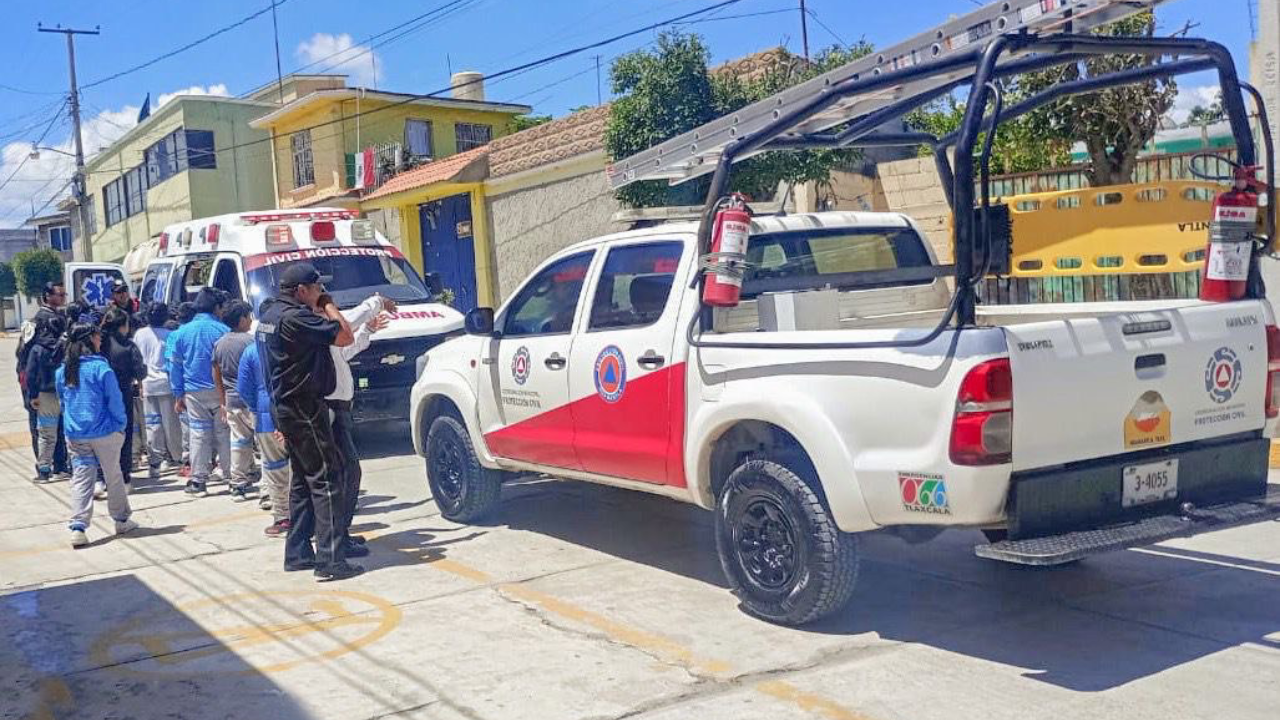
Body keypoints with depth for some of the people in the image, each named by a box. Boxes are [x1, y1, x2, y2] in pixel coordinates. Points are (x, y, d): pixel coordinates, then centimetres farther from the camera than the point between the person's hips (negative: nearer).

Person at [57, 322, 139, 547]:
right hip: (104, 432, -4)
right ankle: (121, 520, 23)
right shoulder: (101, 368, -12)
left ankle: (78, 527, -8)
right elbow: (115, 401, -10)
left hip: (75, 434, 4)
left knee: (81, 480, 4)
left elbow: (62, 402, 16)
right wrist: (120, 426, 1)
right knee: (114, 476, 11)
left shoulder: (62, 371, 6)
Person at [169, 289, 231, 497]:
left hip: (194, 393, 3)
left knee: (198, 435, 5)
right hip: (220, 391, -3)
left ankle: (198, 481, 7)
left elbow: (175, 366, 8)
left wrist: (178, 395, 12)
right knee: (224, 433, 5)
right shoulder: (223, 331, -5)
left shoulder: (182, 332, 6)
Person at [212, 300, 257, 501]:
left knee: (239, 442, 12)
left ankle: (238, 485, 15)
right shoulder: (249, 340, -11)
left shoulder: (219, 343, 11)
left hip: (231, 401, 7)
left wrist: (223, 402, 24)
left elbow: (216, 375, 17)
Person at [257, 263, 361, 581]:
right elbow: (345, 337, -20)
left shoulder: (269, 313, 11)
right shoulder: (295, 317, -20)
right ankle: (331, 559, -9)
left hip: (286, 406, 10)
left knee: (303, 479, 16)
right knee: (325, 480, -8)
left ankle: (298, 553, 21)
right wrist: (328, 306, -6)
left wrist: (321, 309, 10)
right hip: (304, 407, -10)